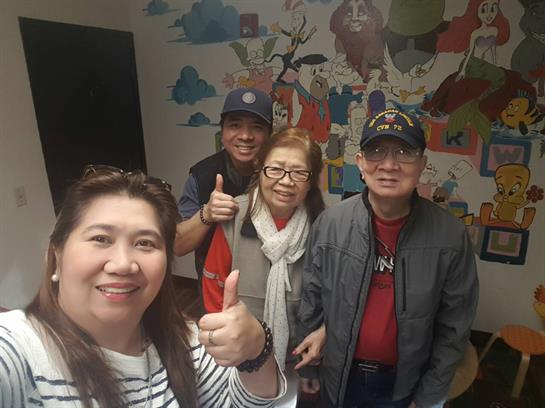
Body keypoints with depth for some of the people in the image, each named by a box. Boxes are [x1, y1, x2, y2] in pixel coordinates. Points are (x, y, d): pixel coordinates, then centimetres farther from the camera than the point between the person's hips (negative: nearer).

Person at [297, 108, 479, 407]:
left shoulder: (451, 235, -17)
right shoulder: (329, 223, -16)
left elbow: (453, 326, -7)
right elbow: (311, 304, -6)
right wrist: (306, 368, 2)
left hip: (404, 384, 0)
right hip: (338, 378, 1)